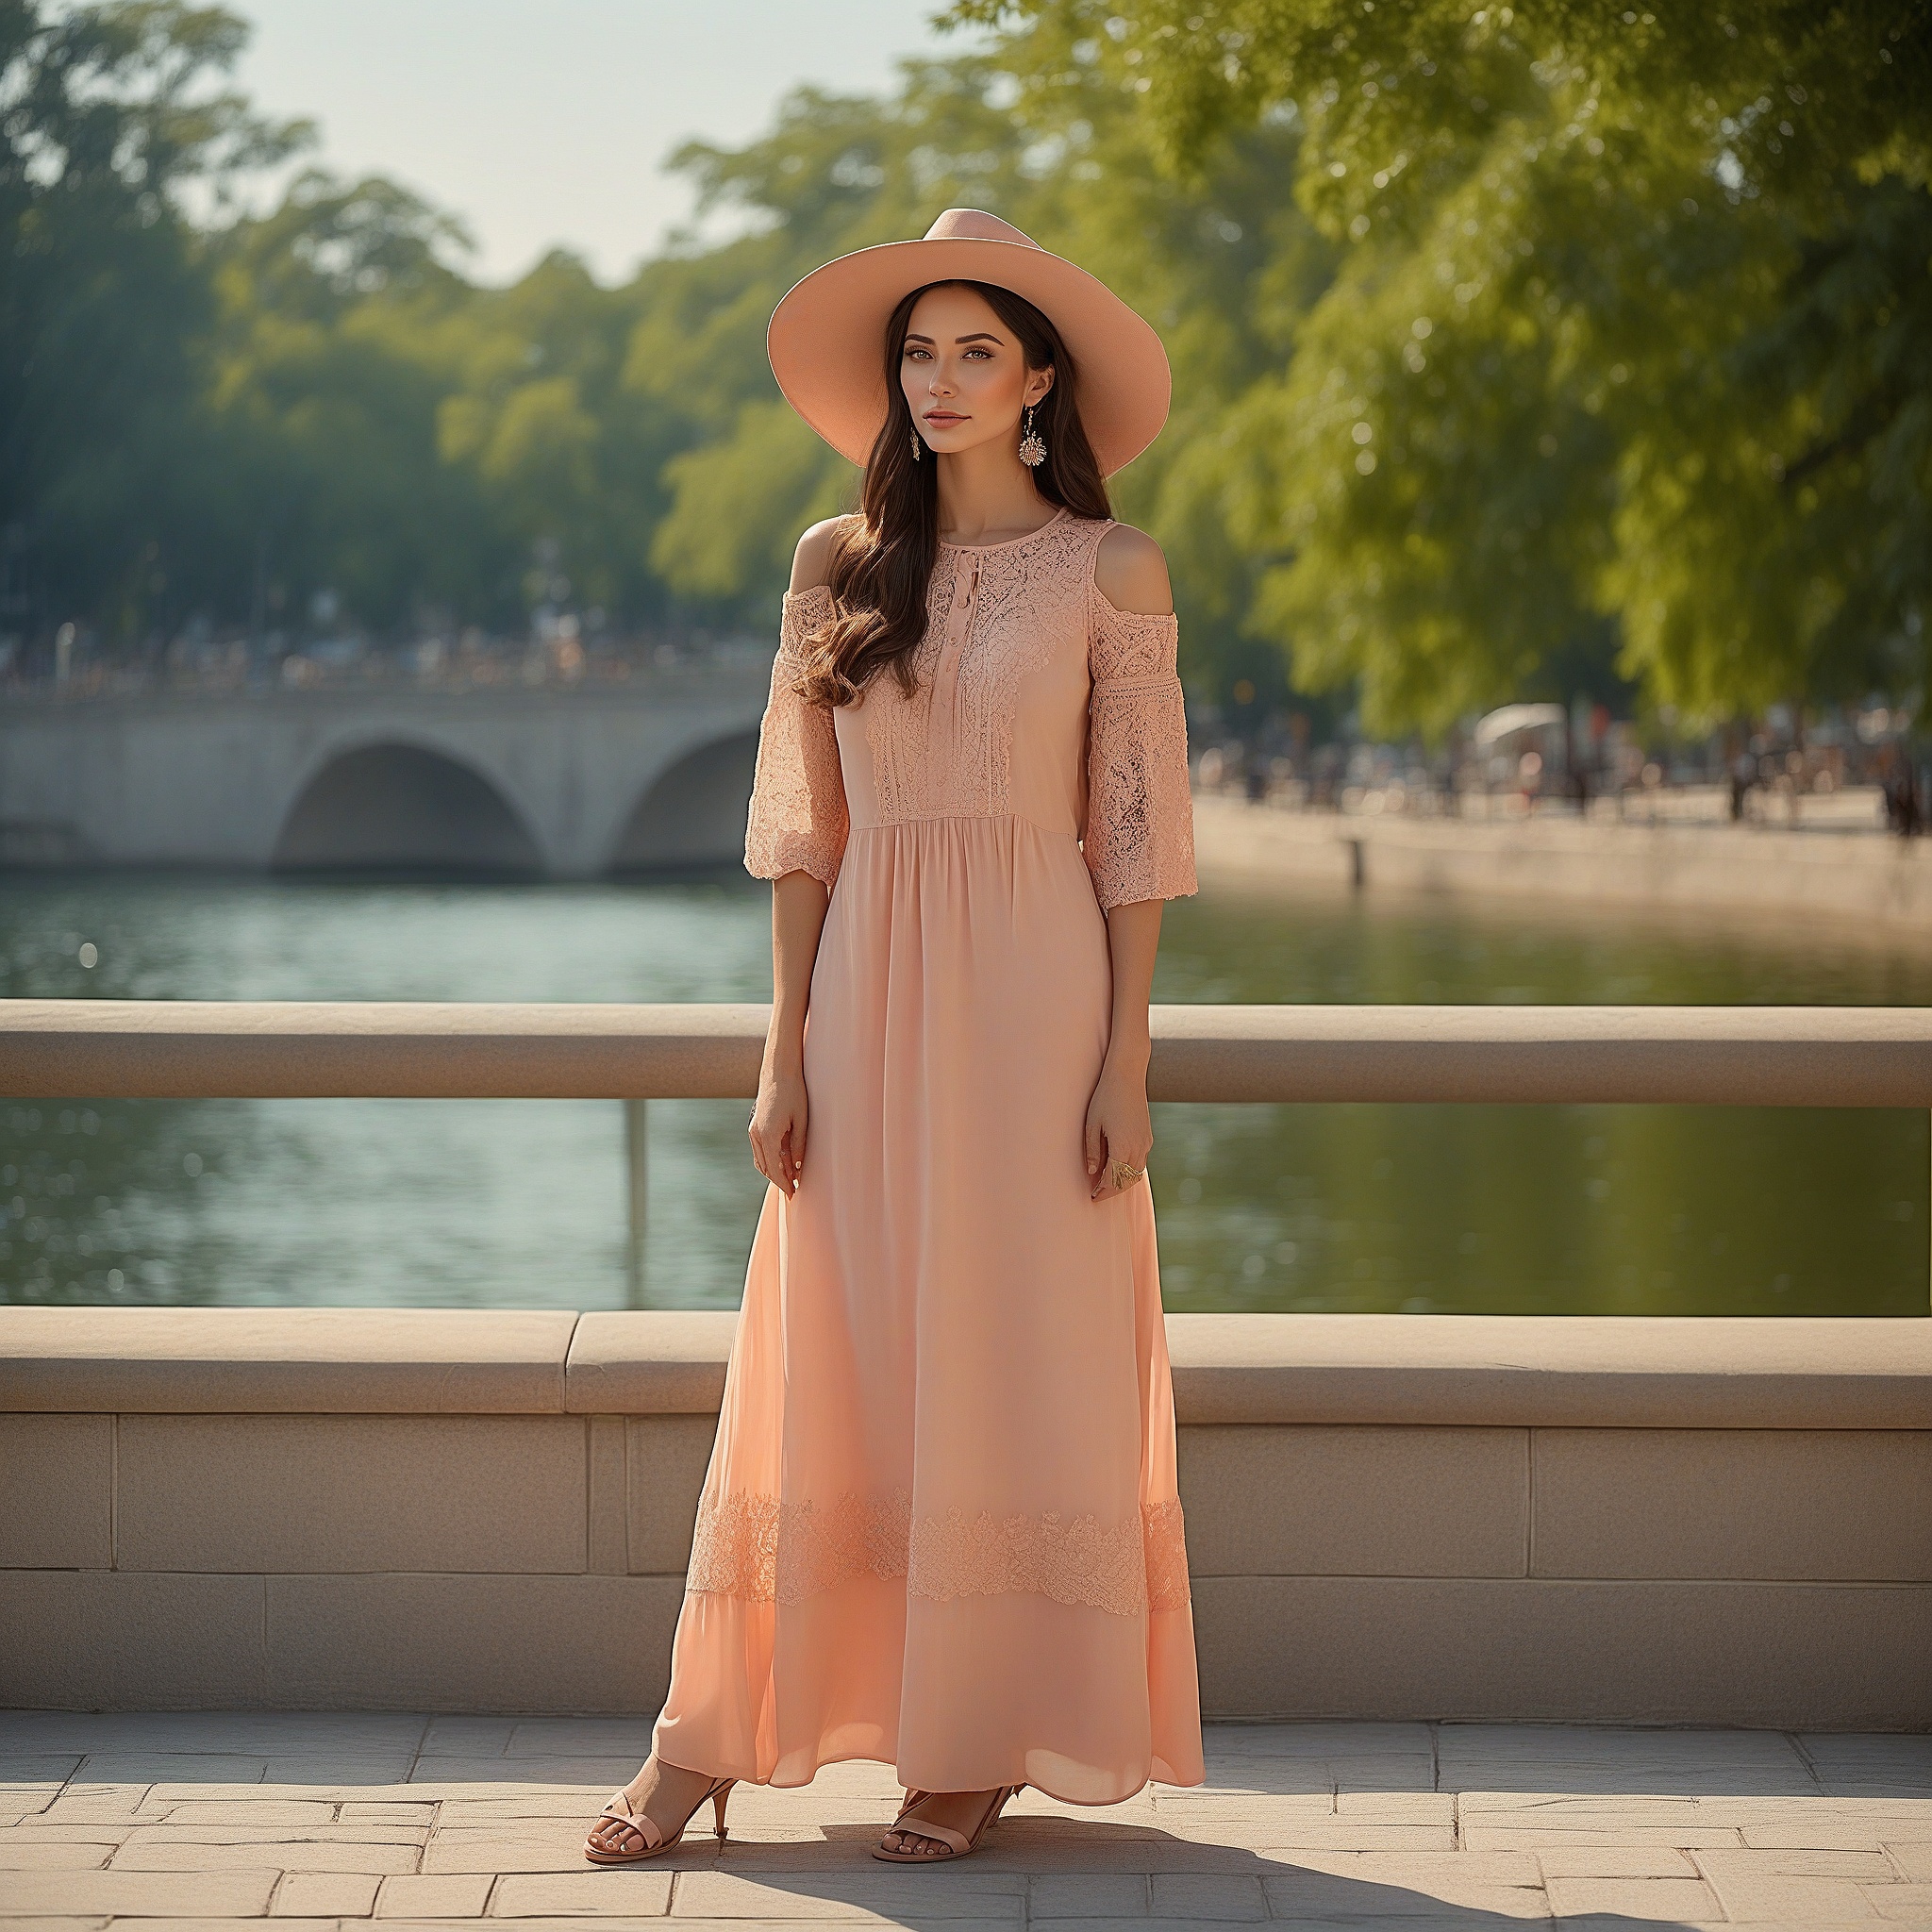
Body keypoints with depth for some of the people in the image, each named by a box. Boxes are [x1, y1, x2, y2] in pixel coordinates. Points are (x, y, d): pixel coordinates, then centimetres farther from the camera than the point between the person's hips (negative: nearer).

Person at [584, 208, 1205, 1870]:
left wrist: (1126, 1063, -7)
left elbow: (1136, 835, -1)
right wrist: (786, 1046, 1)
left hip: (1032, 987, -2)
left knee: (1011, 1359, 0)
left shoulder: (1110, 573, 1)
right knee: (824, 1363, 3)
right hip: (865, 987, 2)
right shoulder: (835, 566, 8)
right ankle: (709, 1740, 5)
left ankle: (981, 1746, 9)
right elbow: (801, 826, 7)